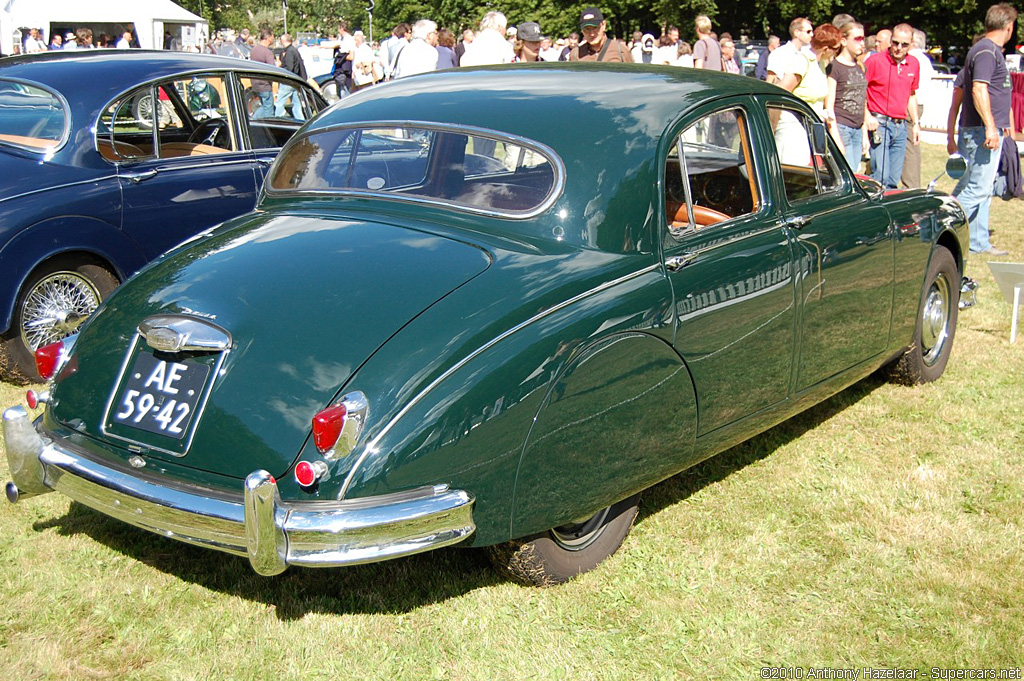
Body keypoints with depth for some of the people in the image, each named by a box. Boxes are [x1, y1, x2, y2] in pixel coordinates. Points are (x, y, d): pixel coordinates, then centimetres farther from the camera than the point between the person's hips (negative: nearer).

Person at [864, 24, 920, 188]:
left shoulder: (914, 64, 11)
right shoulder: (875, 60, -7)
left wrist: (916, 123, 19)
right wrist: (867, 116, -14)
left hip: (901, 126, 6)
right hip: (879, 123, -6)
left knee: (894, 180, 7)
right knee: (881, 176, -13)